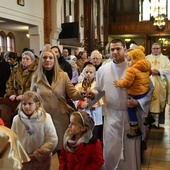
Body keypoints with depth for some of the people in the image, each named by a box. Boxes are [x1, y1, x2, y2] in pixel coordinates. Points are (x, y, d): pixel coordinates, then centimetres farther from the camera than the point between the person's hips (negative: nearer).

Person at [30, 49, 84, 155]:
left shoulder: (63, 75, -2)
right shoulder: (36, 77, 2)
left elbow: (73, 94, -5)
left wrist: (82, 94, -25)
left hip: (61, 118, 0)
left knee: (62, 147, 12)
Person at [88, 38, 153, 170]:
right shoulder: (102, 70, -2)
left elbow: (149, 90, -2)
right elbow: (99, 90, 7)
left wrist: (138, 102, -17)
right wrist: (93, 95, -13)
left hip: (132, 115, -1)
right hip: (112, 115, 2)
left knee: (131, 151, 13)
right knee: (110, 151, 9)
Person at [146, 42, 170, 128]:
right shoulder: (147, 58, 12)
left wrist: (159, 71, -15)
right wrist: (150, 71, -15)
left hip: (161, 84, 0)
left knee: (159, 101, 0)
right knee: (150, 101, -3)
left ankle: (156, 121, 7)